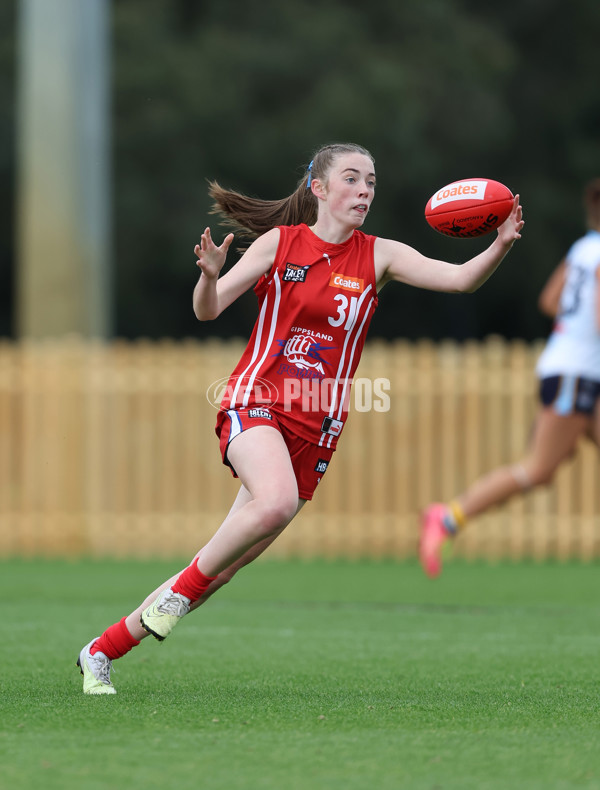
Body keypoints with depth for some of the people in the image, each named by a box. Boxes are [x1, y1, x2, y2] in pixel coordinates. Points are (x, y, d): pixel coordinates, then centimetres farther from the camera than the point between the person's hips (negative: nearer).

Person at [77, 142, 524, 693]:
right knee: (276, 501, -36)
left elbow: (460, 279, -7)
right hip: (256, 403, -3)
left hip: (316, 429, 3)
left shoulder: (378, 256, 5)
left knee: (223, 568, 3)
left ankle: (101, 652, 16)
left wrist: (500, 245, -25)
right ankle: (184, 586, -13)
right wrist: (209, 276, -25)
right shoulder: (280, 242, 0)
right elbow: (208, 311, -3)